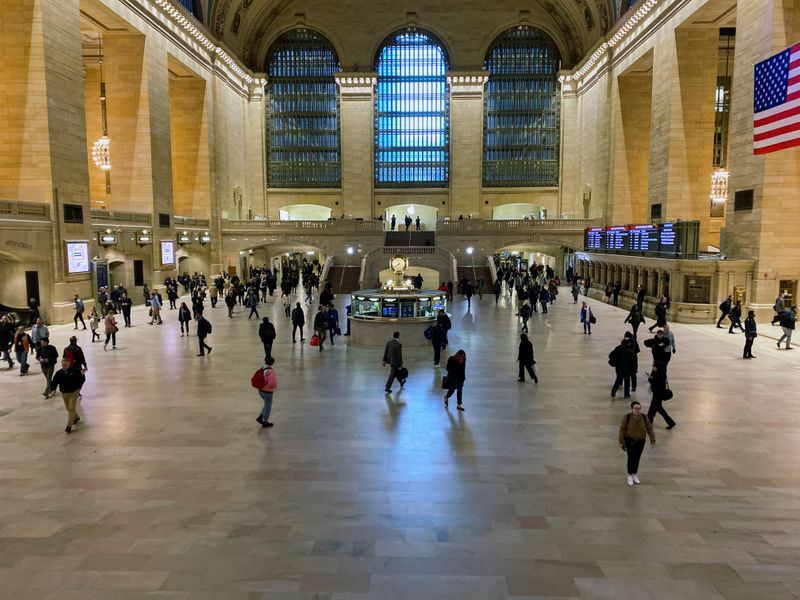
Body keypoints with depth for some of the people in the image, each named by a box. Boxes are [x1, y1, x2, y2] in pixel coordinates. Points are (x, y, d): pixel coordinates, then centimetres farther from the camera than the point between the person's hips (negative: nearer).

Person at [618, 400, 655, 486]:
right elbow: (622, 429, -10)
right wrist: (621, 442, -8)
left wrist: (653, 441, -4)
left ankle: (635, 475, 31)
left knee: (637, 458, 11)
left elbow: (649, 429, -2)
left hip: (641, 441, 3)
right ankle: (630, 475, 9)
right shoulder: (627, 417, -16)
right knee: (631, 458, -10)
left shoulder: (644, 417, -8)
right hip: (630, 440, -3)